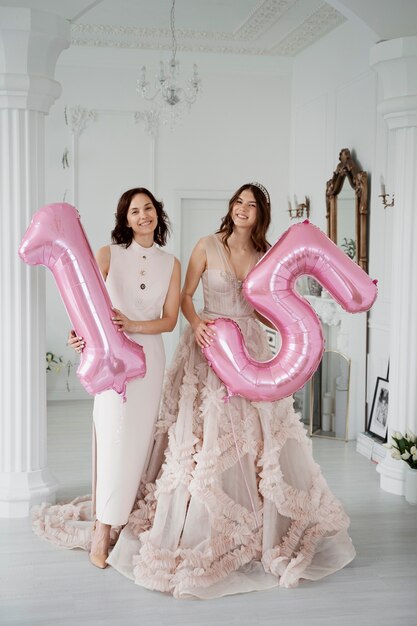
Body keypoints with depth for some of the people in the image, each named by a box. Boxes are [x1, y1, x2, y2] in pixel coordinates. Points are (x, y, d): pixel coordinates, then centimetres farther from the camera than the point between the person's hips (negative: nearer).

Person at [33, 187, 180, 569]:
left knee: (140, 438, 4)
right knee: (115, 437, -8)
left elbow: (169, 320, 5)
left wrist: (133, 326, -13)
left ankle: (126, 511, 17)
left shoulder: (170, 264, 9)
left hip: (150, 355, 3)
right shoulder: (109, 255, 2)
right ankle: (102, 532, -3)